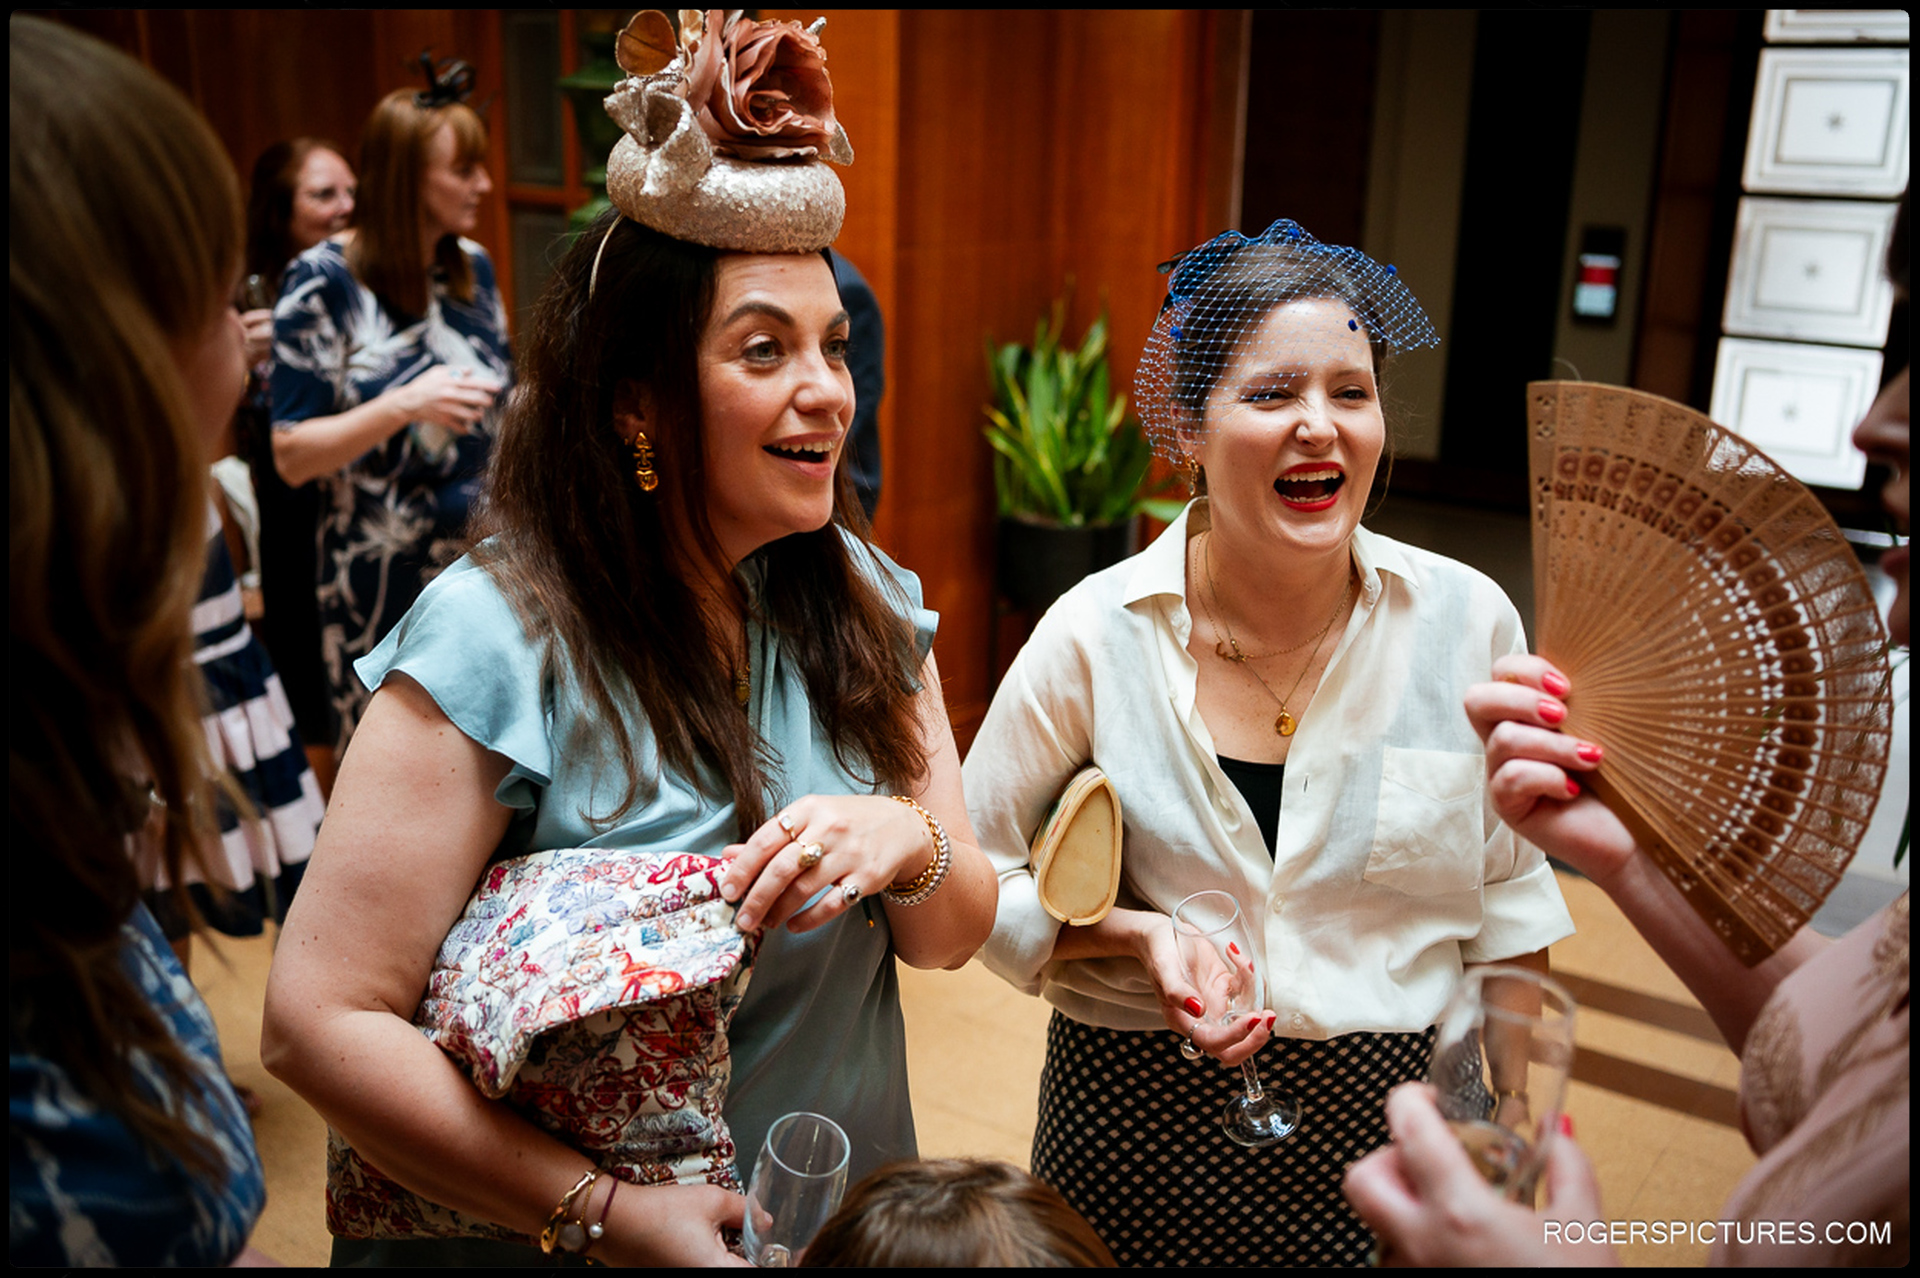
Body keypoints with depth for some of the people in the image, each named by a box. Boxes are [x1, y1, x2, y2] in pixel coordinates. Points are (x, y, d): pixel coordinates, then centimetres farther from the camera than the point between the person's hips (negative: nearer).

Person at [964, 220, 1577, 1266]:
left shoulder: (1468, 621, -9)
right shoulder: (1095, 636, -13)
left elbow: (1509, 898, 4)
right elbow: (976, 877, -3)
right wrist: (1138, 936, -19)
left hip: (1392, 1113, 1)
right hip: (1144, 1122, -1)